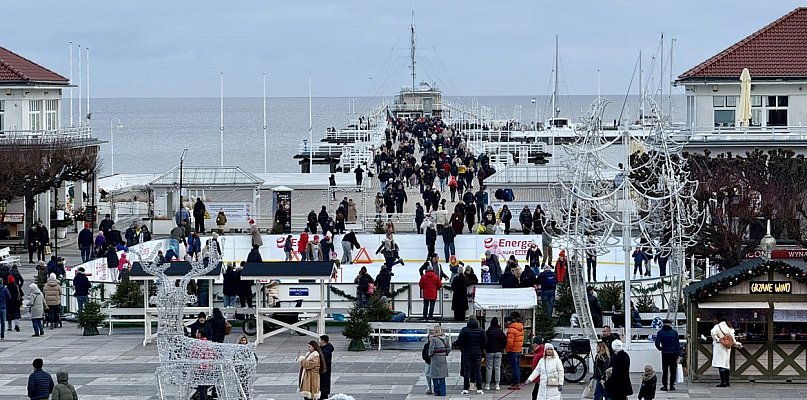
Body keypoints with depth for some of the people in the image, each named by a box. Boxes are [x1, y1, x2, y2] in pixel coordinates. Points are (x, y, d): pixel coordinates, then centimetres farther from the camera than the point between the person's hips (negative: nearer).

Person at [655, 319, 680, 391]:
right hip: (673, 353, 0)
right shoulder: (675, 332, 0)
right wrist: (678, 354, 2)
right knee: (673, 370, 7)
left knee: (664, 370, 6)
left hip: (665, 353, 0)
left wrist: (660, 349, 13)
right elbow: (677, 344, -1)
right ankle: (672, 385, 6)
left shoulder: (660, 333, -1)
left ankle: (664, 386, 3)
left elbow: (657, 343, -7)